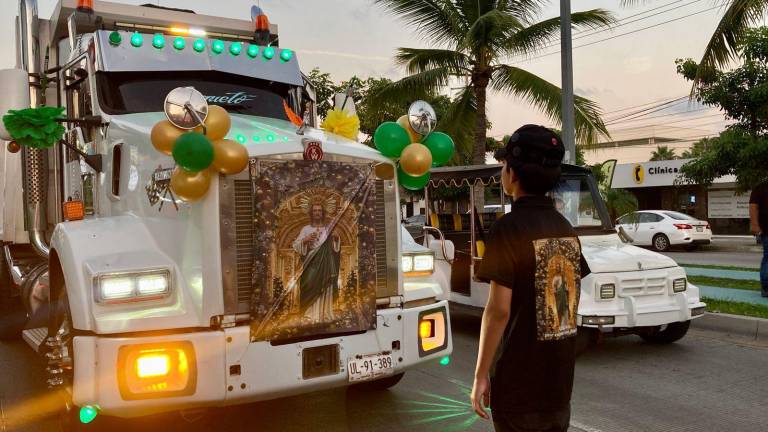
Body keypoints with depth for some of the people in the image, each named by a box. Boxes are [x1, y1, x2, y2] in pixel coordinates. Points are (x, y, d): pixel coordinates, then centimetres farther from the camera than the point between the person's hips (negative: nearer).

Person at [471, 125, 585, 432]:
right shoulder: (566, 228, 5)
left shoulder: (509, 228, -17)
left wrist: (481, 374, -12)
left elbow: (499, 310, -20)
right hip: (560, 379, 7)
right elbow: (570, 301, 12)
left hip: (519, 385, -6)